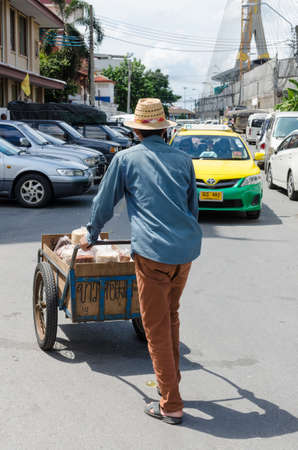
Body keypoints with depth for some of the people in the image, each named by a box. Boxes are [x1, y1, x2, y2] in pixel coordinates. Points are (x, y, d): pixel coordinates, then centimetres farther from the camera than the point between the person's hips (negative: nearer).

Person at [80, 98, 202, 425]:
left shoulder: (125, 158, 3)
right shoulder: (183, 159, 13)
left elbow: (104, 202, 11)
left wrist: (90, 236, 27)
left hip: (153, 252, -5)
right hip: (188, 248, 5)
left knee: (157, 328, 4)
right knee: (171, 316, 23)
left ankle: (171, 405, 8)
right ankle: (170, 381, 34)